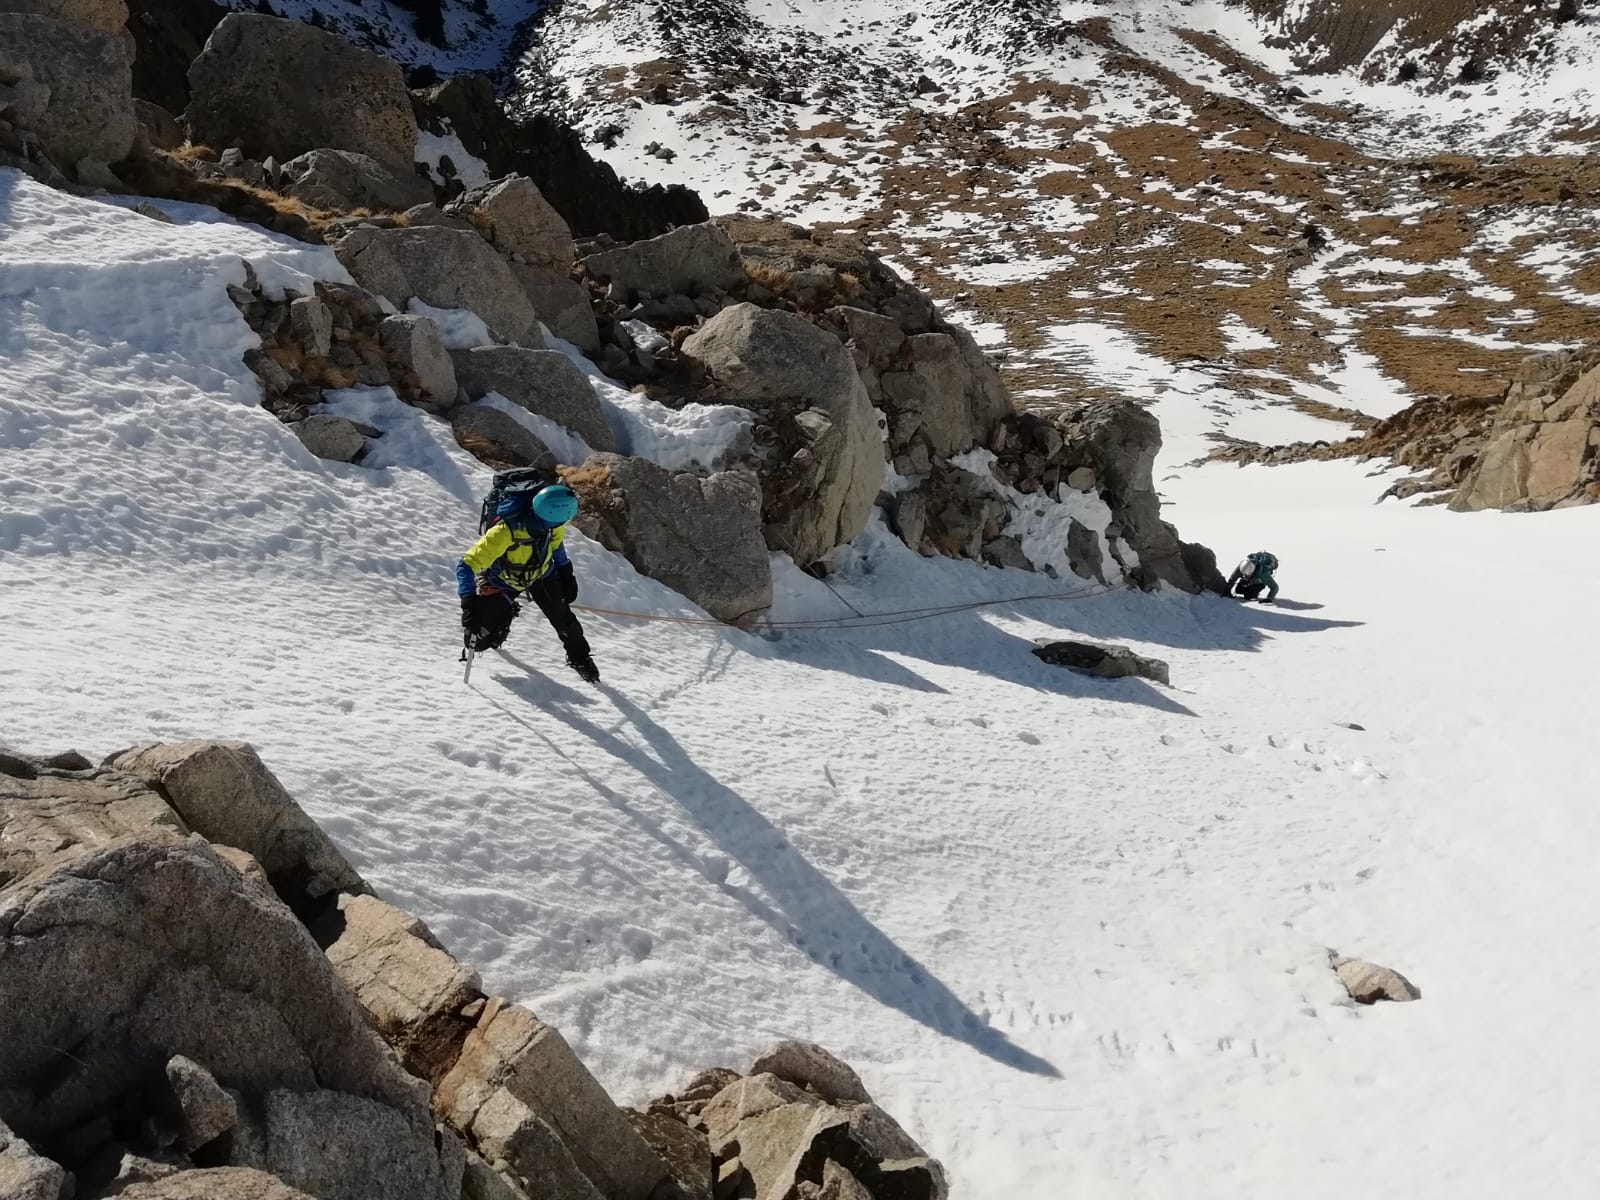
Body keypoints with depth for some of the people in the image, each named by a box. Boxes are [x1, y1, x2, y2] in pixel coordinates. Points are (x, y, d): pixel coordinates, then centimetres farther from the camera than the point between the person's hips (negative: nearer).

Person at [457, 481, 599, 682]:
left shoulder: (550, 521, -25)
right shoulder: (505, 532, -43)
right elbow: (466, 566, -38)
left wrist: (566, 574, 5)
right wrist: (469, 603, -47)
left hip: (542, 573, 4)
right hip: (504, 581, -4)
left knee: (563, 618, 7)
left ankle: (580, 658, 35)